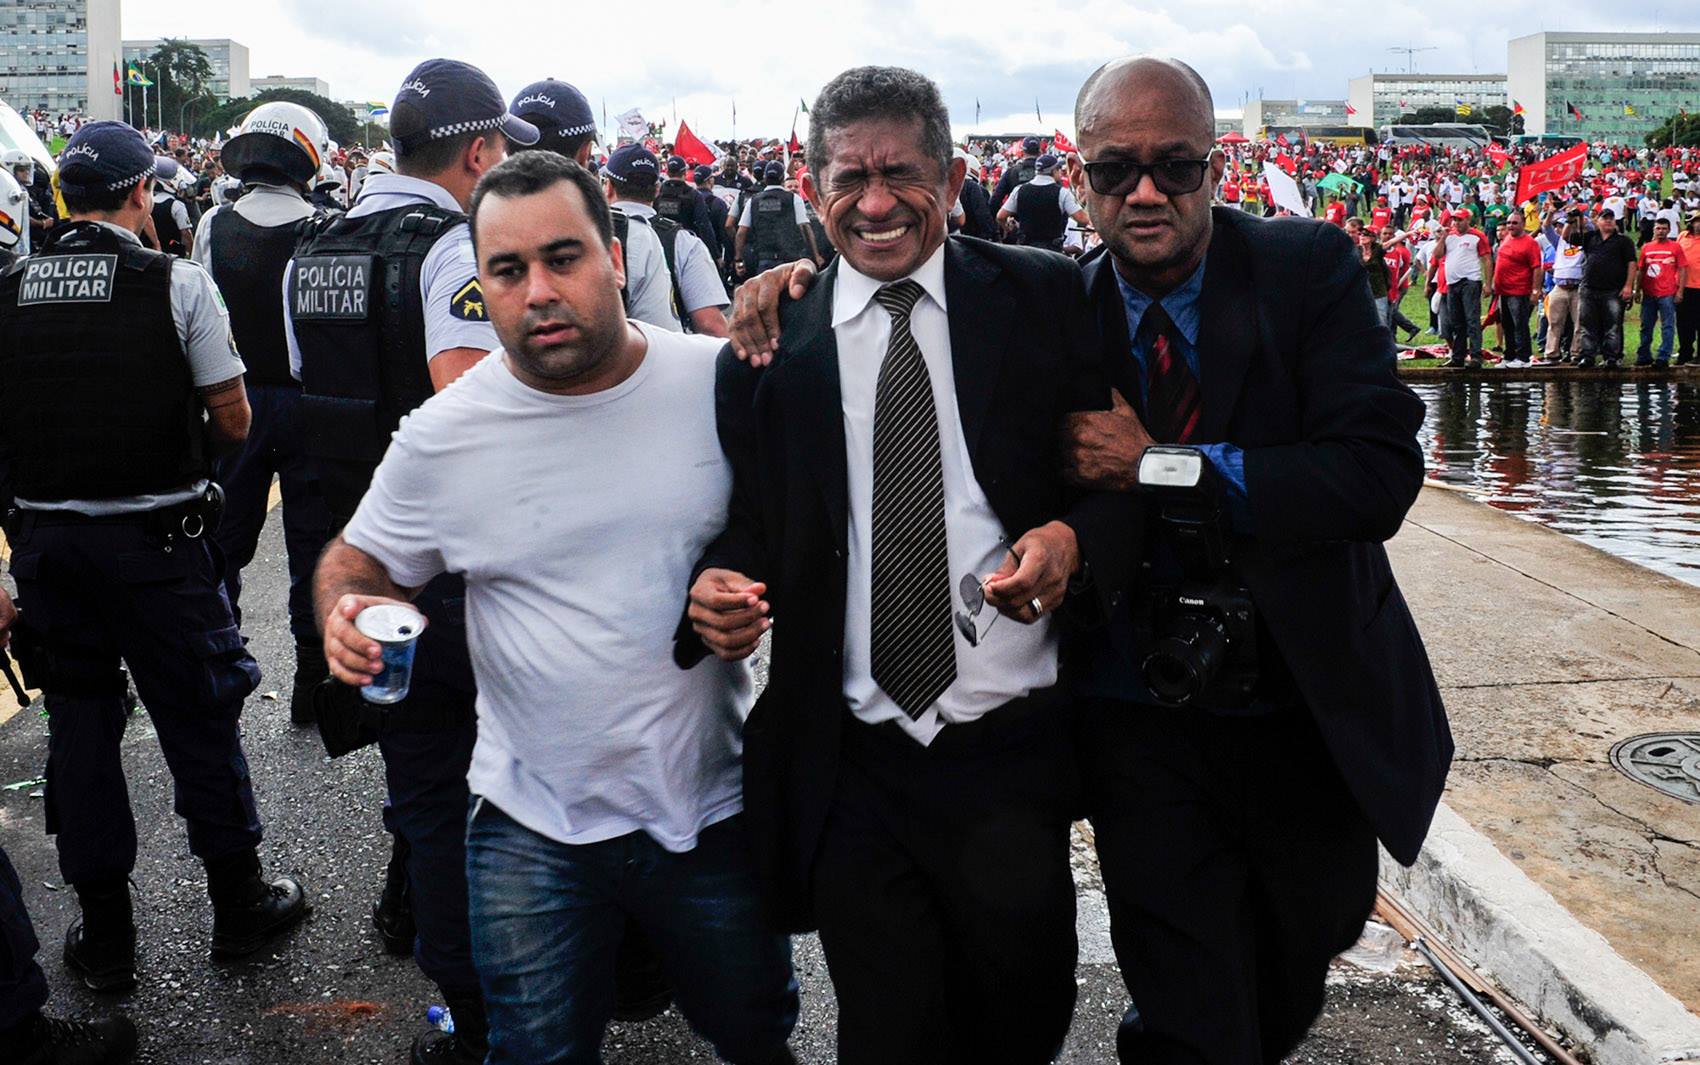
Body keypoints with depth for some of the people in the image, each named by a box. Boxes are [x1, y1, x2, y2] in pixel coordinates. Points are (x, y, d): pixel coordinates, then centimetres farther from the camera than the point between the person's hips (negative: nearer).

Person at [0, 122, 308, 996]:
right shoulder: (175, 282, -10)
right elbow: (234, 422, -7)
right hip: (156, 538, -3)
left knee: (78, 727, 13)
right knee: (199, 722, 10)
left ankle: (104, 938, 24)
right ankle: (239, 905, 24)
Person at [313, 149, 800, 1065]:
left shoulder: (723, 385, -8)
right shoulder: (442, 435, -6)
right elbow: (356, 561, 8)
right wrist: (345, 612, -13)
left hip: (713, 807, 0)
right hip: (534, 826, 0)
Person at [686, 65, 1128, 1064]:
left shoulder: (1043, 298, 1)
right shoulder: (771, 338, 4)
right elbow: (750, 518, 8)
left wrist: (1073, 537, -16)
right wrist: (719, 580, -12)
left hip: (1015, 750, 0)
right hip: (852, 765, 1)